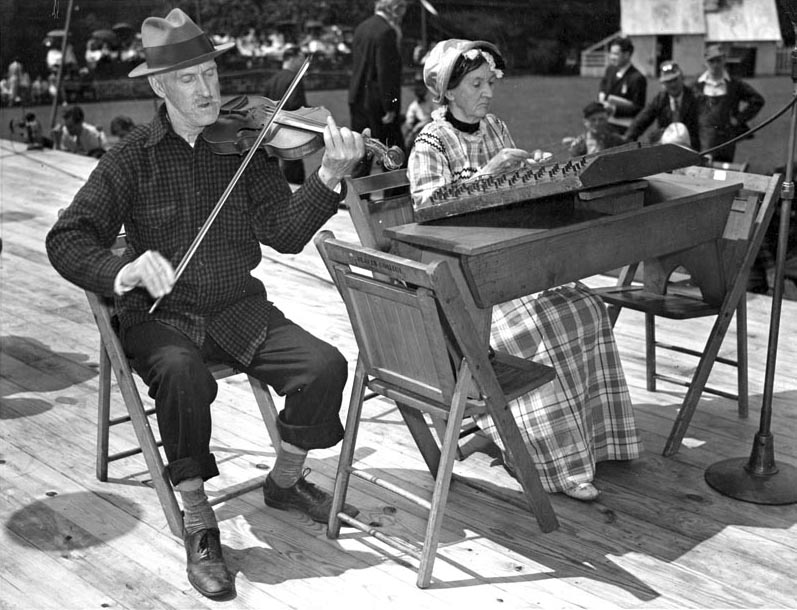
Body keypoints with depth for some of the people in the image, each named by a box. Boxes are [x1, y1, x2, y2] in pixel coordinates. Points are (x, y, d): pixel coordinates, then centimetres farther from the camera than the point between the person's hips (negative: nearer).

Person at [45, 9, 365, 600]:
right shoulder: (135, 157, -4)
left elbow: (284, 232, -11)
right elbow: (68, 239, -9)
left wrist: (330, 176, -27)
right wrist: (123, 274, -30)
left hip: (239, 307, 3)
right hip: (161, 314, -2)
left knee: (324, 366, -18)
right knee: (183, 375, -35)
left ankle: (285, 480, 11)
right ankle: (199, 524, -14)